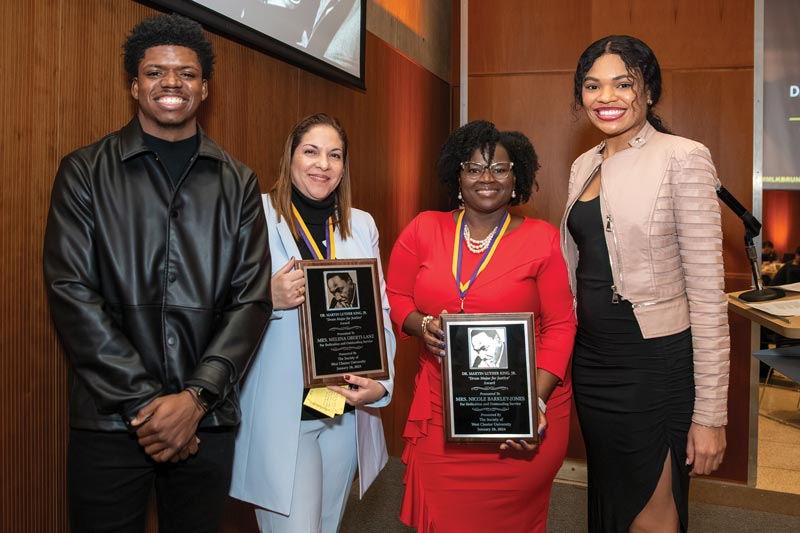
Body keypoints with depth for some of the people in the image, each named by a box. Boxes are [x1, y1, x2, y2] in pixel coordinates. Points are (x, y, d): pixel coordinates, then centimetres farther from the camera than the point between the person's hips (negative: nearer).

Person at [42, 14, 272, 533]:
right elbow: (71, 292, -6)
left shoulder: (237, 183, 6)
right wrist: (143, 402, -12)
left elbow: (252, 298, -1)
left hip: (208, 419, 2)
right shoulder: (85, 172, 2)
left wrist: (195, 397, -11)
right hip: (109, 418, -1)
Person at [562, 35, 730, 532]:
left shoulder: (682, 158, -12)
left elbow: (707, 292, -15)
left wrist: (711, 413, -16)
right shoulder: (584, 166, 8)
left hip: (657, 364, -6)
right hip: (593, 360, 7)